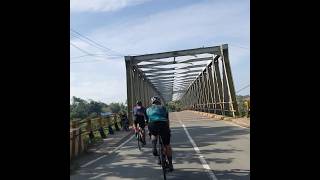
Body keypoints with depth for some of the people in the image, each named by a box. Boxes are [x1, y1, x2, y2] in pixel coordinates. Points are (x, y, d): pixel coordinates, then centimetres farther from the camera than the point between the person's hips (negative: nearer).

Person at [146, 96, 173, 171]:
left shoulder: (148, 109, 28)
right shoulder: (163, 108, 26)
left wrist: (150, 131, 48)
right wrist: (168, 129, 45)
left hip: (152, 125, 1)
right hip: (163, 124, 0)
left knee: (154, 135, 36)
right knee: (167, 145, 16)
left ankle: (154, 148, 13)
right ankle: (170, 164, 23)